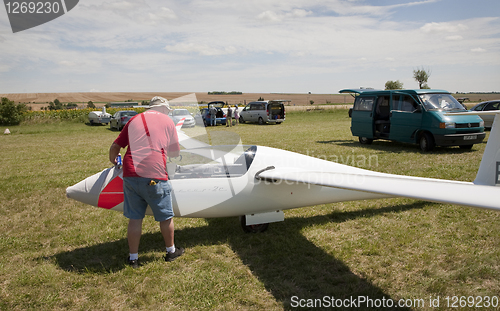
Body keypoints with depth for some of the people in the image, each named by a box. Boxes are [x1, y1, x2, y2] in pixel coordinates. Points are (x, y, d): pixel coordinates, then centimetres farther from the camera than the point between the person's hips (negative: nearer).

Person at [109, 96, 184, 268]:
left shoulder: (134, 120, 17)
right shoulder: (167, 121, 9)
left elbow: (115, 146, 17)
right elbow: (175, 153, 12)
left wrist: (113, 161, 36)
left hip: (130, 175, 4)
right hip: (154, 176, -3)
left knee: (134, 218, 13)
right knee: (165, 216, 14)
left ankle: (133, 258, 22)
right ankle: (171, 250, 30)